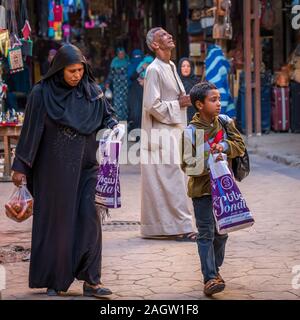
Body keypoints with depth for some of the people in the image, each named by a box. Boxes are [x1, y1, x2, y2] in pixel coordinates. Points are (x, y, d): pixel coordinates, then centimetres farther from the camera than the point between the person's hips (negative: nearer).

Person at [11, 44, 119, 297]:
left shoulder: (91, 91, 3)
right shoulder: (42, 93, -6)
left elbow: (107, 115, 14)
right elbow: (30, 131, -4)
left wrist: (114, 126, -10)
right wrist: (21, 166, -4)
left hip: (85, 167, 3)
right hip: (54, 169, -2)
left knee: (89, 219, -5)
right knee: (55, 222, 4)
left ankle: (91, 281, 0)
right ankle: (54, 281, 15)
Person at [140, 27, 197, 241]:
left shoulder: (170, 67, 15)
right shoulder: (154, 70, -13)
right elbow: (153, 105, -18)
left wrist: (185, 100, 9)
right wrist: (179, 104, -12)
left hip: (173, 131, 9)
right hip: (161, 133, -9)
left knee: (173, 180, 11)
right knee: (171, 180, -8)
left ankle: (158, 226, 18)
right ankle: (180, 226, -5)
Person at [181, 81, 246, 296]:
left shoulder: (225, 122, 2)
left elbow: (240, 146, 2)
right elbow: (186, 164, -14)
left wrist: (225, 146, -16)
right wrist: (207, 165, -27)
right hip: (202, 188, -5)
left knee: (221, 231, 13)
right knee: (206, 233, -6)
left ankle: (215, 269, 30)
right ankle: (210, 278, -5)